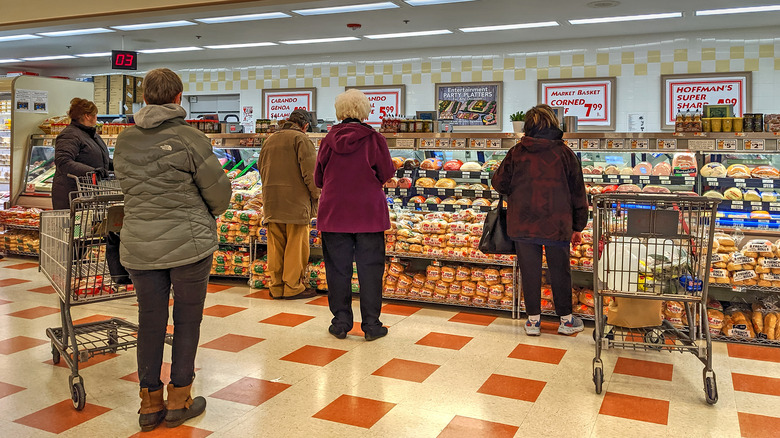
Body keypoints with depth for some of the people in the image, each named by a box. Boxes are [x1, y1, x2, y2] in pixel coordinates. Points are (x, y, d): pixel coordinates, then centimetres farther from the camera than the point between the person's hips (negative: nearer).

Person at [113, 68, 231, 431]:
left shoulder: (124, 141, 4)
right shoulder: (189, 138, -11)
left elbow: (127, 187, 12)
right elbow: (218, 190, -7)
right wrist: (208, 215, 14)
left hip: (139, 246, 4)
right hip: (188, 244, -4)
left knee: (151, 321, 14)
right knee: (187, 320, 10)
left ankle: (150, 403, 23)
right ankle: (179, 401, 19)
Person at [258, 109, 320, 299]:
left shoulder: (269, 140, 17)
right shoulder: (301, 138, -6)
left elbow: (261, 168, 22)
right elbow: (309, 170, -13)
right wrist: (315, 194, -3)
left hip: (271, 201, 7)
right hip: (295, 200, -6)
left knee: (275, 246, 10)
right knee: (295, 245, 1)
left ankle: (276, 287, 16)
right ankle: (293, 287, 5)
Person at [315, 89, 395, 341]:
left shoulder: (328, 141, -1)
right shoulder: (373, 139, -9)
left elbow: (318, 180, 7)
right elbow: (387, 174, -2)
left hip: (333, 214, 2)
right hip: (369, 213, -2)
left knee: (338, 268, 10)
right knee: (370, 268, 6)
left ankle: (340, 323, 17)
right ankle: (371, 325, 12)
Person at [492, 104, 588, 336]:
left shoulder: (517, 152, -3)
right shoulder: (564, 153, -2)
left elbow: (499, 182, 1)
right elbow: (577, 192, 1)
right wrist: (577, 227, 10)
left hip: (523, 224, 0)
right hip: (557, 225, 0)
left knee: (530, 271, 10)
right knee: (559, 271, 12)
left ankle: (533, 320, 18)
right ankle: (566, 319, 23)